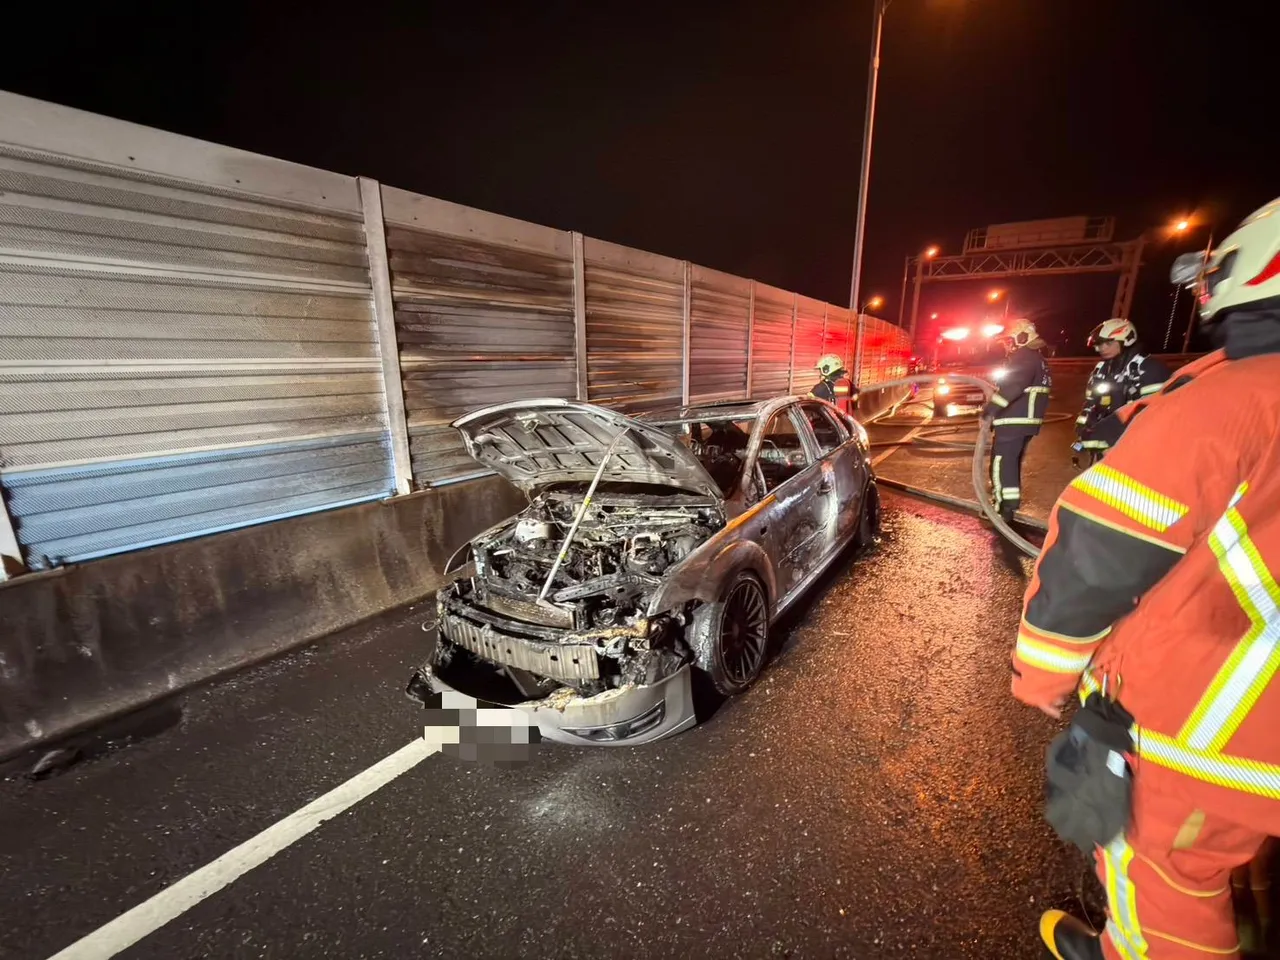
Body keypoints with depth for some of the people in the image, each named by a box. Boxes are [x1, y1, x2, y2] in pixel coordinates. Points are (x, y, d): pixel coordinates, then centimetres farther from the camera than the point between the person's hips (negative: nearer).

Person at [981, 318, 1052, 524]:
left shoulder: (1023, 357, -13)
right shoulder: (1036, 357, 21)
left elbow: (1012, 387, -27)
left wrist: (990, 409, -25)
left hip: (1014, 420, -11)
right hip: (1027, 419, 11)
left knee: (1002, 463, -8)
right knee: (1013, 462, 18)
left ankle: (1005, 509, -8)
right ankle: (1010, 504, 27)